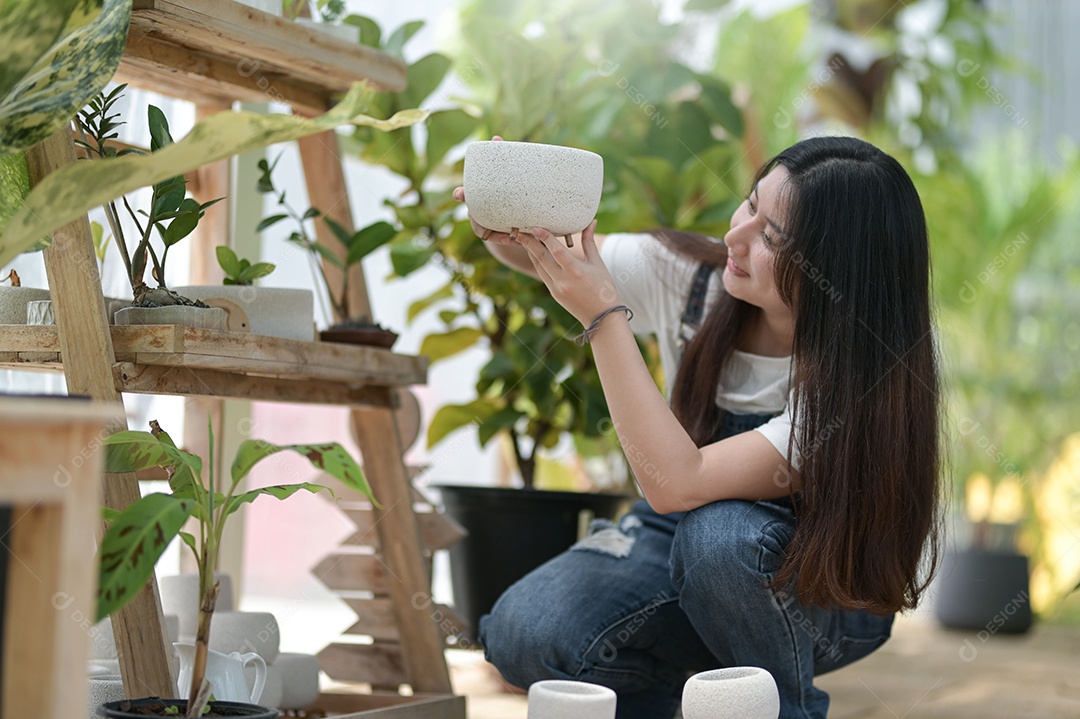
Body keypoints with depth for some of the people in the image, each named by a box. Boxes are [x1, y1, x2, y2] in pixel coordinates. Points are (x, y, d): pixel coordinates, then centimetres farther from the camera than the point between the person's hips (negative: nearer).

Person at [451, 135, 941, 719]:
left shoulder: (860, 381, -31)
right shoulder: (690, 277, -16)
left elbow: (677, 484, -39)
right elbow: (539, 252, -4)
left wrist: (603, 316, -38)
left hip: (826, 595, -3)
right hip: (683, 537, 4)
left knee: (721, 530, -39)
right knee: (525, 635, -23)